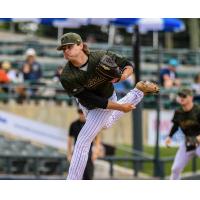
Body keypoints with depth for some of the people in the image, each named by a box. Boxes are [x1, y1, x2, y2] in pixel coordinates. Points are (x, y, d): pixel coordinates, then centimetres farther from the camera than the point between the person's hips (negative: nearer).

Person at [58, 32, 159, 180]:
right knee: (107, 124, 34)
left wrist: (125, 74, -39)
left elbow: (128, 64, -15)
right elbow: (91, 100, -26)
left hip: (107, 101, -4)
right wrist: (120, 107, -26)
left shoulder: (102, 57, -32)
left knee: (83, 142, -11)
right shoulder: (67, 77, -30)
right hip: (86, 105, 4)